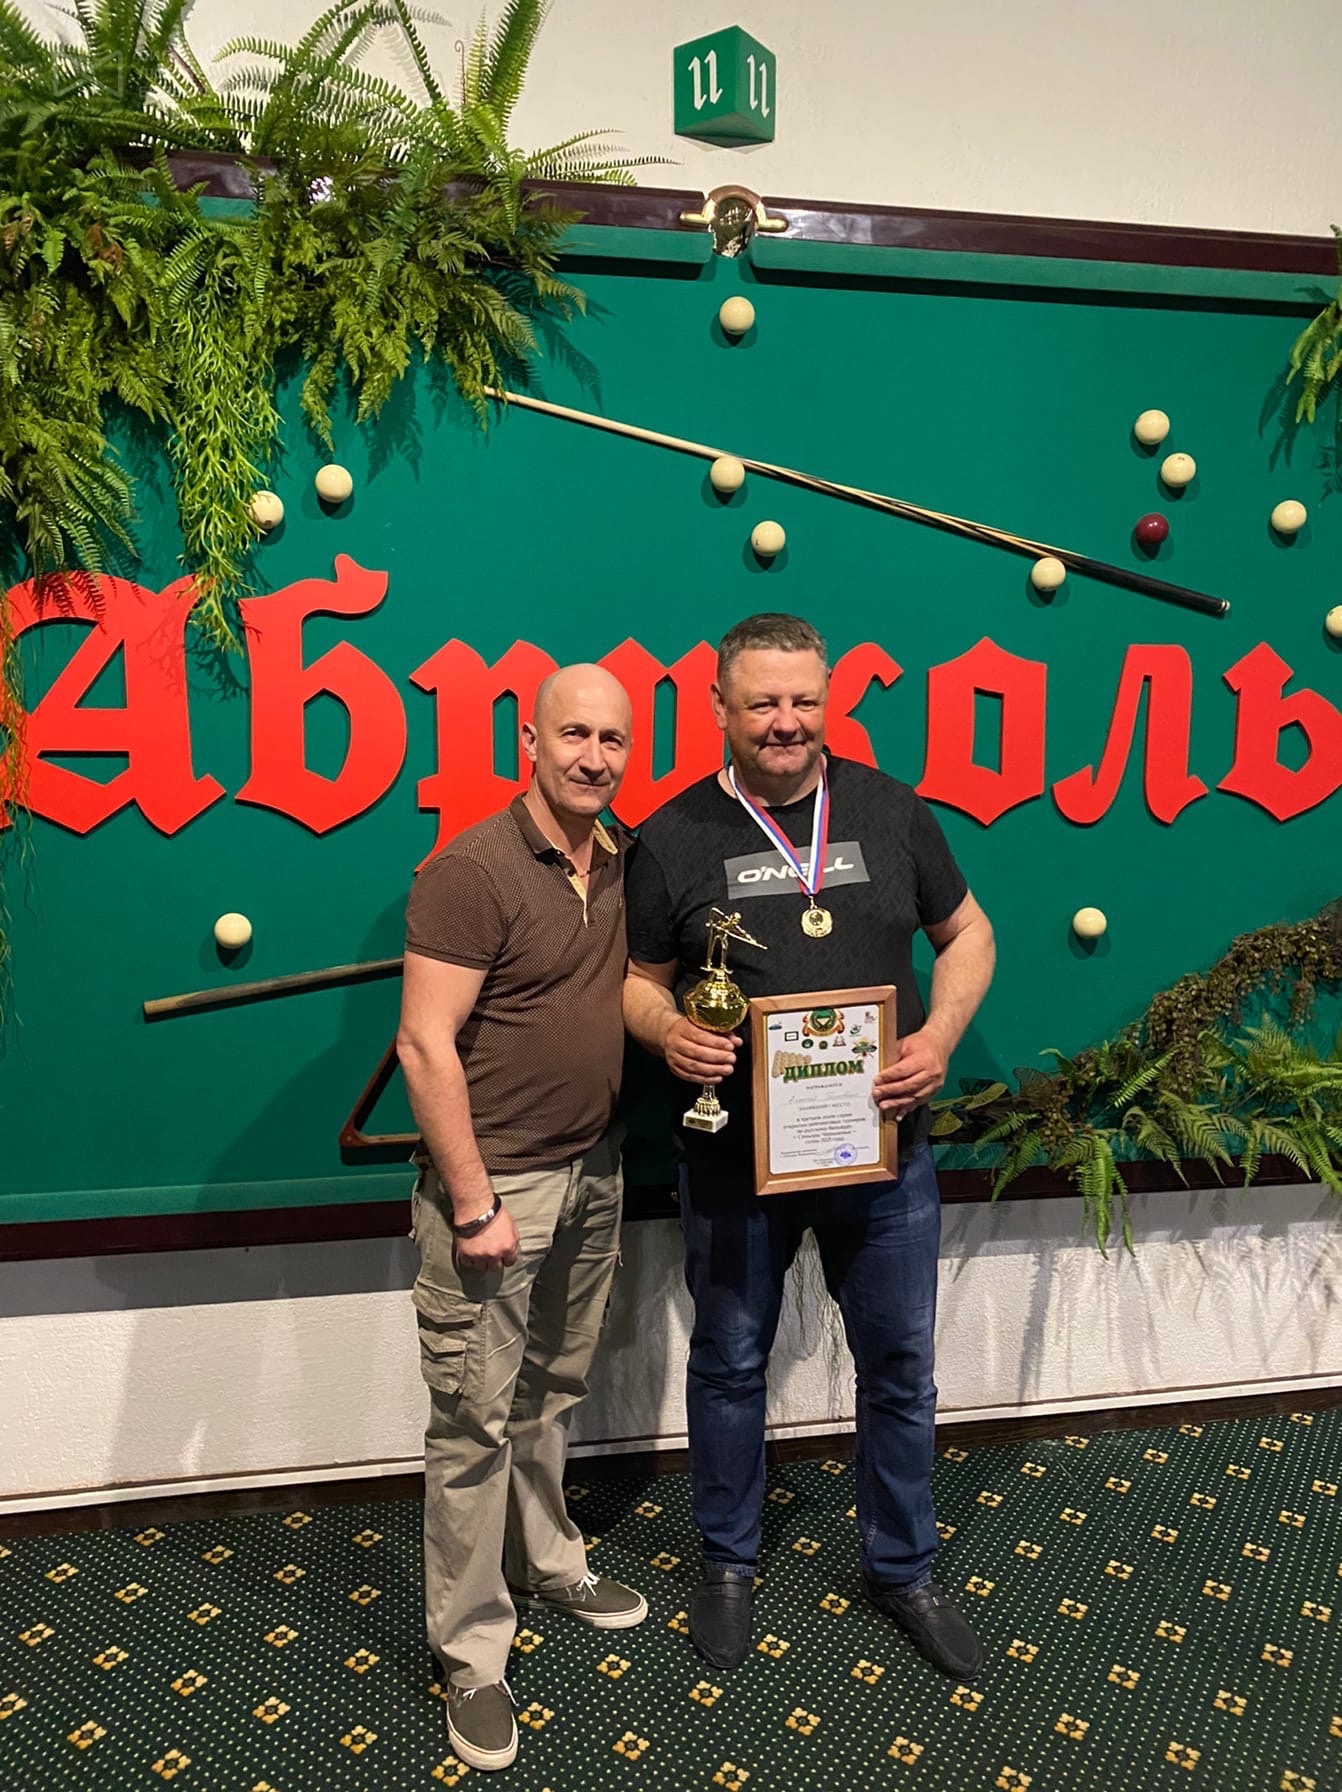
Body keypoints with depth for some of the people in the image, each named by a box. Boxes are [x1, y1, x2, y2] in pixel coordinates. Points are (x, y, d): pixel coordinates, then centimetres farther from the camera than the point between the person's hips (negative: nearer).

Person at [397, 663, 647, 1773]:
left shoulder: (622, 865, 5)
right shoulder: (474, 871, -18)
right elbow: (425, 1044, -20)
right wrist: (475, 1203, -18)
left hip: (593, 1172, 7)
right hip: (496, 1181, -7)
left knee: (555, 1389, 22)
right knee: (477, 1421, 5)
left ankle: (547, 1559, 43)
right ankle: (473, 1652, 22)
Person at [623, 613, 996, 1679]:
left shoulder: (890, 809, 0)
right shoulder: (674, 837, -5)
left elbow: (966, 931, 8)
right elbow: (641, 981, 3)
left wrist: (941, 1035, -9)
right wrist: (669, 1032, -19)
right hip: (735, 1160, -1)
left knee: (901, 1366, 16)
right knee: (730, 1363, 16)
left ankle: (902, 1568, 40)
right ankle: (730, 1563, 41)